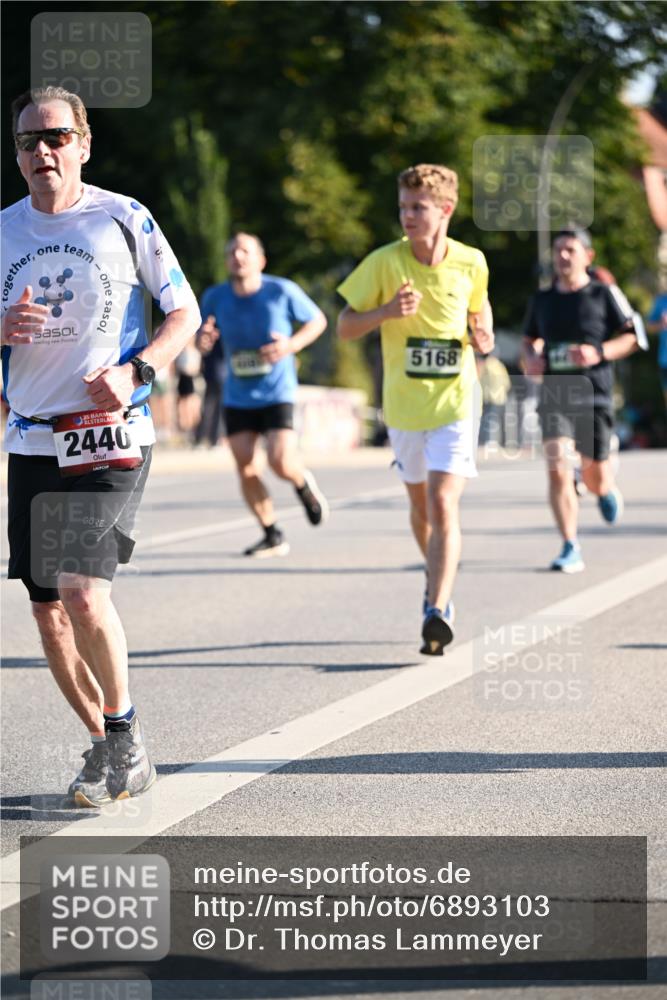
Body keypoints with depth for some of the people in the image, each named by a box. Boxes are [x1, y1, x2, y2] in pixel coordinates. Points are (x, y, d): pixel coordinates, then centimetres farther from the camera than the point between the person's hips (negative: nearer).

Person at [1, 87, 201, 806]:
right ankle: (107, 748, 21)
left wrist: (133, 372, -11)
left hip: (110, 436, -5)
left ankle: (123, 732, 2)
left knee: (83, 593, -18)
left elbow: (184, 313, 4)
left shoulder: (123, 219, -2)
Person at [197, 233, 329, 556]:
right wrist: (203, 341, -15)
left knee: (280, 462, -18)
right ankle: (272, 536, 14)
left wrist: (292, 345, -14)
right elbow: (203, 339, 10)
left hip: (277, 393, -3)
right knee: (246, 469, -3)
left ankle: (304, 484, 20)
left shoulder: (282, 292, -10)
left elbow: (318, 320, 4)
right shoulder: (214, 297, -3)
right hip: (237, 398, 3)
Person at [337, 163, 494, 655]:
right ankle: (440, 582, 43)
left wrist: (484, 335, -6)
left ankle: (438, 611, -21)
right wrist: (387, 311, -22)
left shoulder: (471, 263, -5)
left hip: (455, 402, -2)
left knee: (443, 505, -17)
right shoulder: (384, 263, -9)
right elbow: (345, 327, -3)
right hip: (404, 405, 2)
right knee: (421, 504, 18)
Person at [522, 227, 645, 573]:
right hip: (553, 394, 2)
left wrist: (599, 353, -15)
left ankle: (608, 489, 45)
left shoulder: (604, 294, -1)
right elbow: (530, 341, 24)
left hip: (593, 394, -2)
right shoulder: (542, 300, 9)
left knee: (594, 479, 5)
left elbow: (633, 337, 1)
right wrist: (530, 358, 1)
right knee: (557, 470, -16)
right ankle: (570, 550, -11)